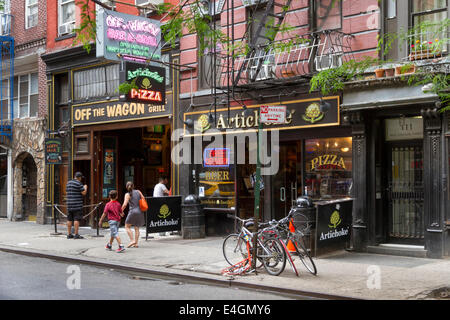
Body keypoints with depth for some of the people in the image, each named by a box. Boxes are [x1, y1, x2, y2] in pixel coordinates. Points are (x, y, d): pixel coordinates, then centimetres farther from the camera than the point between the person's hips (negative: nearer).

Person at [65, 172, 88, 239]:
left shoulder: (68, 183, 13)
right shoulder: (78, 183, -10)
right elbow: (84, 193, -10)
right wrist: (85, 188, 9)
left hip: (69, 204, 7)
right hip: (77, 205, -7)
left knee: (69, 219, 9)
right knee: (76, 219, -5)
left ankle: (69, 234, 13)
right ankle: (76, 234, -6)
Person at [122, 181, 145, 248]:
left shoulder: (128, 194, -5)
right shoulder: (138, 191, 8)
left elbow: (125, 204, -13)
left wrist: (121, 211, 1)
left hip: (133, 211, -5)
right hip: (140, 212, 5)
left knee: (127, 226, 10)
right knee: (136, 228, 11)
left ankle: (132, 240, -3)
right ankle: (136, 243, 8)